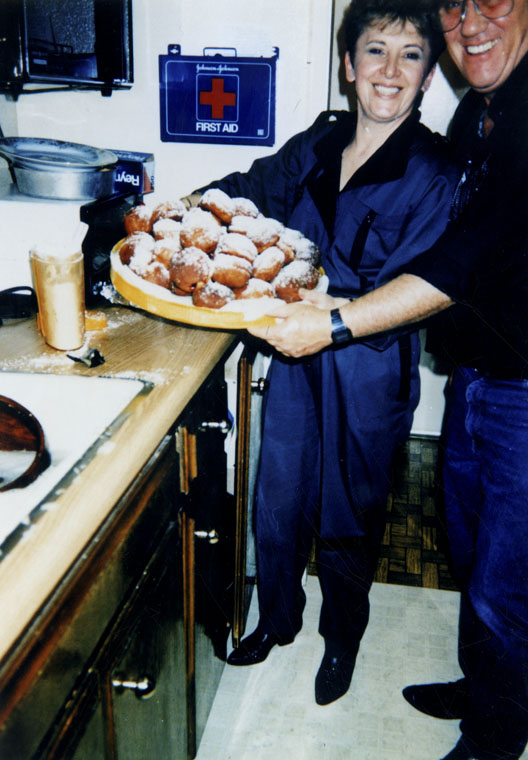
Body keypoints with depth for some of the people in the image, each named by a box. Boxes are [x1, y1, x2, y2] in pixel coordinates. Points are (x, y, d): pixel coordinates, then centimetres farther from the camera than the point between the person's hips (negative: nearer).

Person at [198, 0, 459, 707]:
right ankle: (277, 617, 45)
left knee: (346, 517, 13)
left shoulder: (436, 173, -11)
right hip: (295, 360, 4)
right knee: (275, 500, 16)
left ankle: (343, 637, 42)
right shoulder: (318, 144, 4)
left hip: (369, 371, -4)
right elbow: (250, 189, 18)